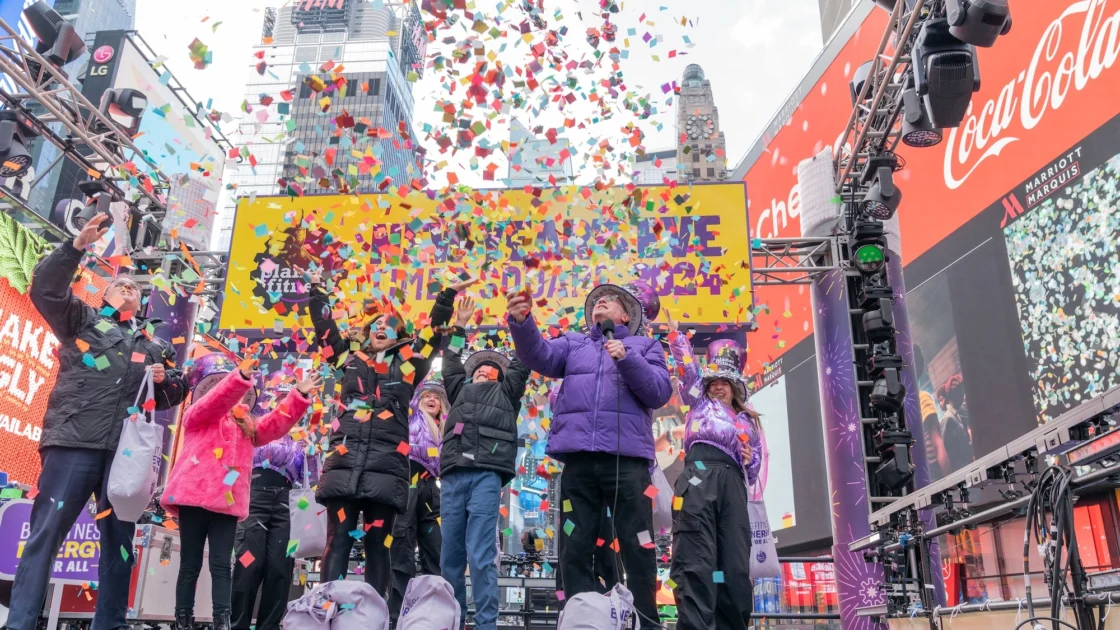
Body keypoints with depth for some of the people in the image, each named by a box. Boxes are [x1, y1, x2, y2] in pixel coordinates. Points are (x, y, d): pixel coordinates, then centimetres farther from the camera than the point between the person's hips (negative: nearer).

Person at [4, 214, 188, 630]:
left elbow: (177, 392, 23)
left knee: (119, 542, 5)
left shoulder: (155, 342, 23)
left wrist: (165, 379, 0)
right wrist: (77, 246, -10)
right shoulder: (82, 321, 17)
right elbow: (46, 289, 1)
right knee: (46, 533, -5)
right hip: (73, 442, -3)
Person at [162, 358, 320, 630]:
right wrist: (242, 376, -29)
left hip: (227, 502, 4)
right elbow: (216, 399, -13)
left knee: (222, 566, 0)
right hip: (194, 497, -4)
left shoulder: (247, 426, 22)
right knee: (190, 564, 2)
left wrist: (299, 395, -4)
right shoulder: (198, 417, 8)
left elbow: (277, 423, 9)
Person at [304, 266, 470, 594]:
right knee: (338, 541, -1)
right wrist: (317, 289, 24)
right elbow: (324, 325, 21)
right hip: (344, 463, 1)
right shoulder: (350, 359, 18)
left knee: (377, 545, 3)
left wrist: (448, 296, 8)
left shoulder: (407, 365, 14)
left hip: (386, 467, -1)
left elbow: (434, 332, 11)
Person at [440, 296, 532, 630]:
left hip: (486, 474, -4)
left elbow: (523, 362, 19)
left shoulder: (505, 392, 23)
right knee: (450, 556, 3)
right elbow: (450, 365, 34)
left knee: (480, 555, -11)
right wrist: (459, 328, 34)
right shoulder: (460, 390, 31)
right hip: (454, 474, 4)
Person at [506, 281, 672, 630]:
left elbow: (659, 392, 2)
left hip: (627, 458, -2)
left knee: (637, 549, 0)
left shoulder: (645, 345, 16)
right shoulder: (574, 342, 21)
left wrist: (627, 359, -10)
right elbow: (540, 356, 1)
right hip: (578, 460, 2)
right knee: (575, 548, 3)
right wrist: (521, 322, -17)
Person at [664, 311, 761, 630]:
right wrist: (675, 331, 16)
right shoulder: (700, 401, 27)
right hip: (700, 474, -4)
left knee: (736, 565, -4)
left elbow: (754, 468, 28)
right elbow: (686, 363, 19)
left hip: (733, 482, 4)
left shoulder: (747, 421, 33)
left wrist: (751, 461, 6)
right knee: (696, 562, -16)